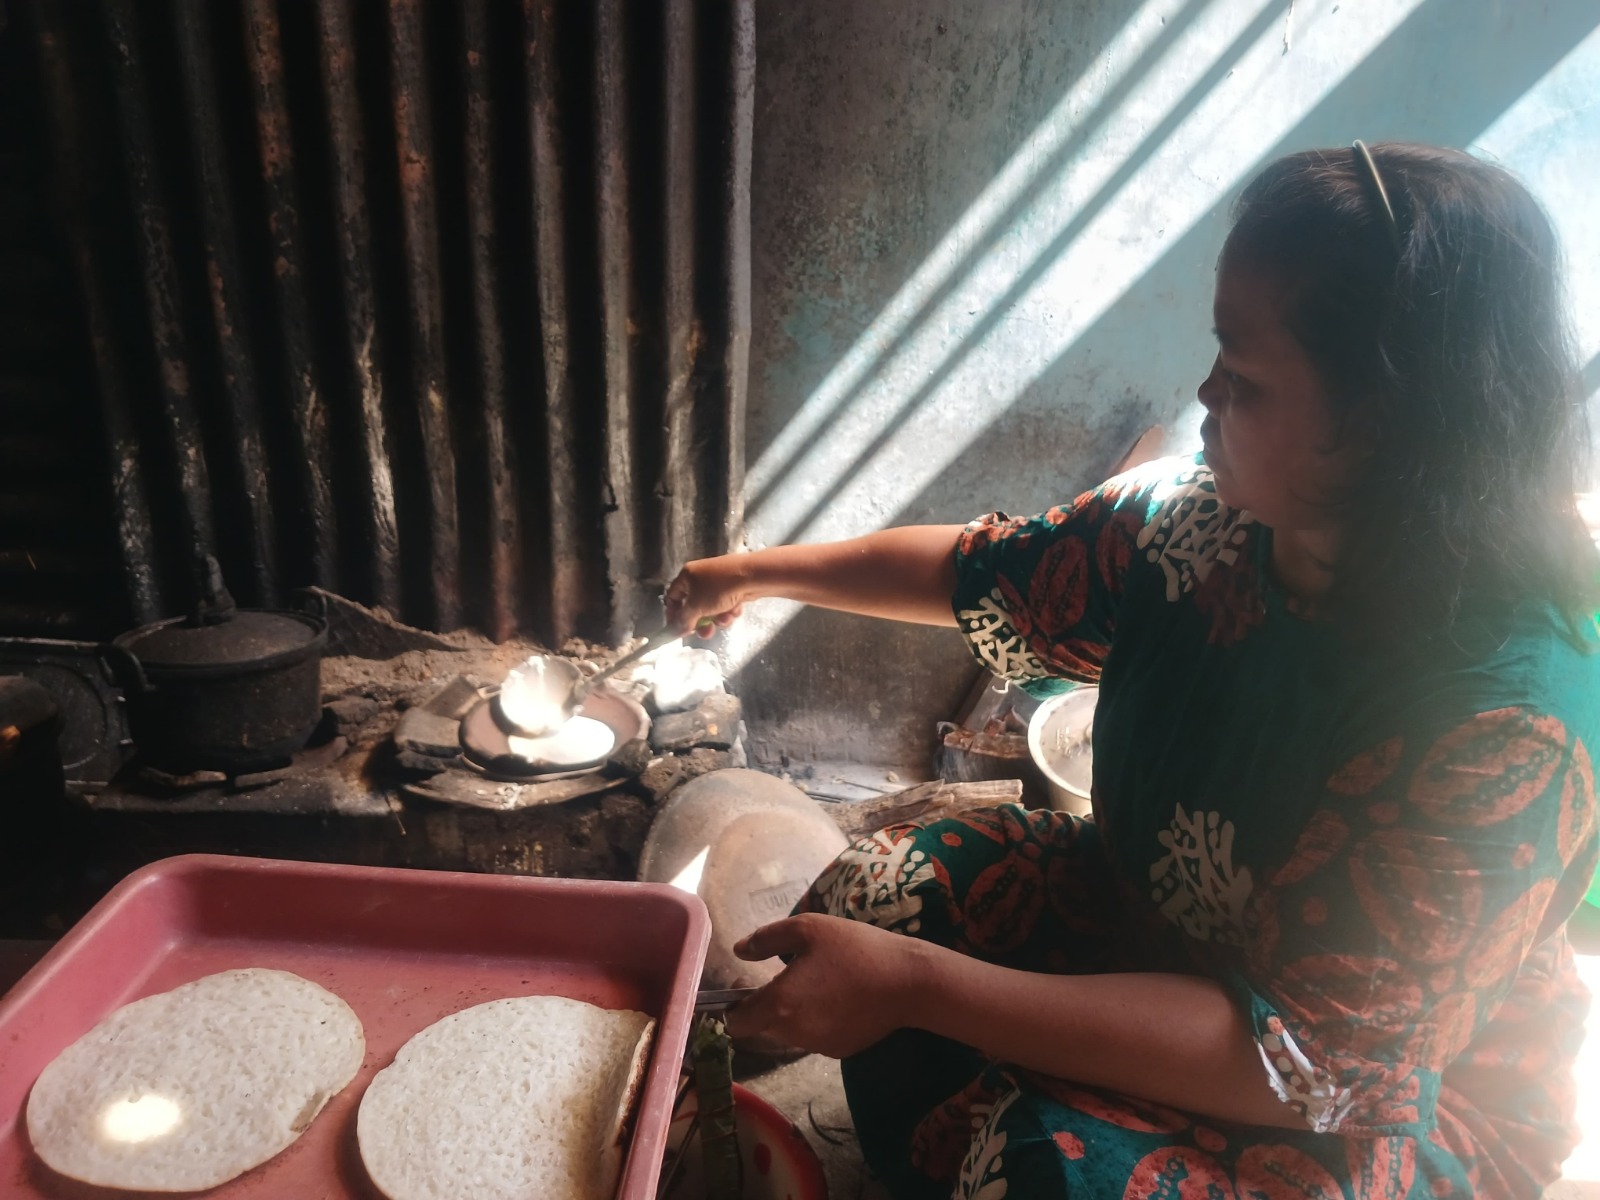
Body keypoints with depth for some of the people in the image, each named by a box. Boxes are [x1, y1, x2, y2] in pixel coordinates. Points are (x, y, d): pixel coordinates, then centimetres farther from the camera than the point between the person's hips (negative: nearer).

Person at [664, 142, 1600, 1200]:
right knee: (871, 891, -5)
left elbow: (1305, 1063, -33)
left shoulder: (1507, 722, -34)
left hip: (1392, 1105, -5)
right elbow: (992, 575, 1)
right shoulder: (1203, 520, -15)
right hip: (1149, 923, 6)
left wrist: (915, 985, -38)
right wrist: (761, 573, 11)